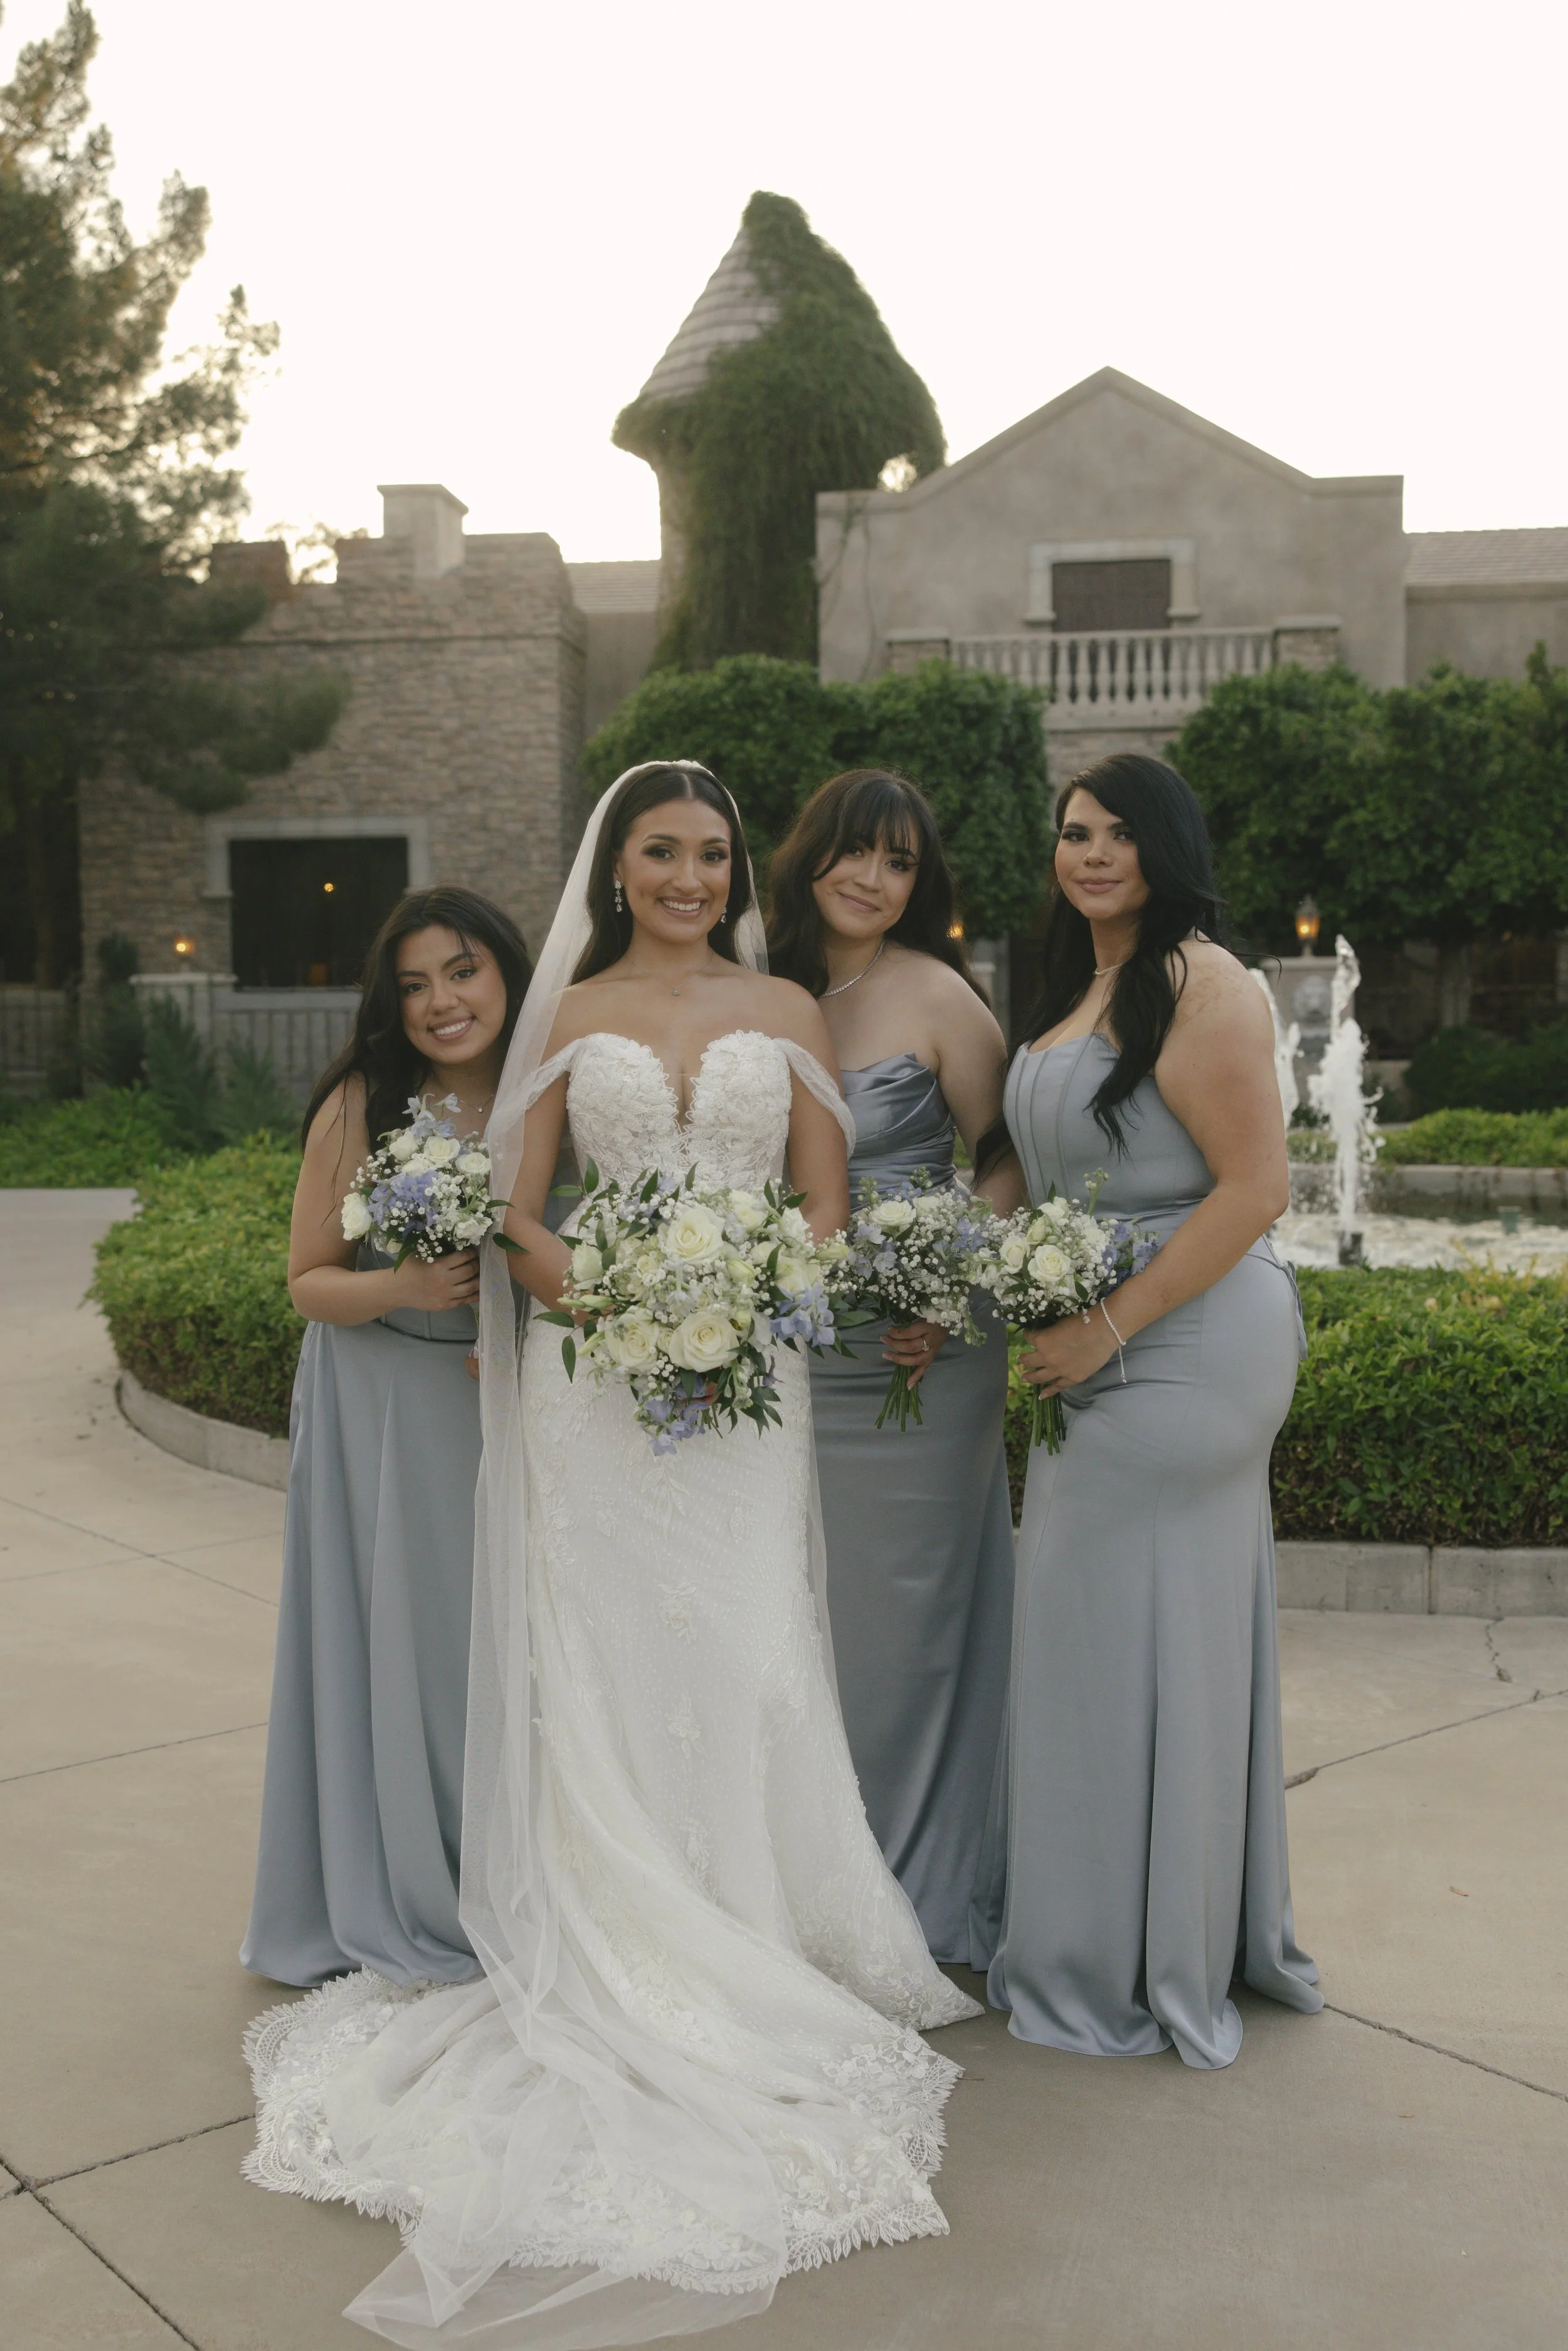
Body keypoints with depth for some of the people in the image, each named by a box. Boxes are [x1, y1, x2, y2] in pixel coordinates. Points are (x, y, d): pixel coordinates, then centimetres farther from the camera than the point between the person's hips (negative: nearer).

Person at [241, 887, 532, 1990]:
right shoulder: (359, 1108, -10)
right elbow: (309, 1280, -4)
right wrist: (402, 1288, -22)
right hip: (383, 1411, -2)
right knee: (390, 1644, 4)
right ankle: (385, 1912, 24)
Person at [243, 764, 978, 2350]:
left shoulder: (788, 1014, 10)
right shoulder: (570, 1015, 8)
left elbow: (827, 1210, 6)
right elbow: (515, 1212, 4)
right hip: (593, 1374, 0)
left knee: (744, 1658, -3)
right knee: (609, 1661, 1)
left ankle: (746, 1949, 12)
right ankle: (629, 1968, 12)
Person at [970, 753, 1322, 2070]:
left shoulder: (1203, 984, -14)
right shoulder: (1078, 987, 15)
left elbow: (1256, 1189, -20)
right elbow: (1024, 1162, 17)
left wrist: (1107, 1329, -20)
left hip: (1187, 1350, -9)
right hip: (1110, 1358, 9)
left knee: (1147, 1628, 1)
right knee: (1099, 1627, 15)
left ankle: (1145, 1968, 20)